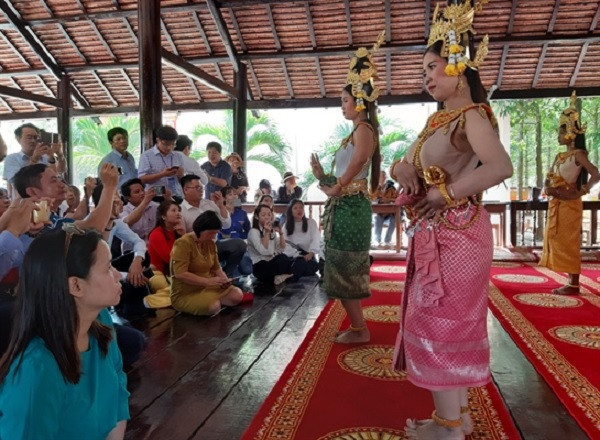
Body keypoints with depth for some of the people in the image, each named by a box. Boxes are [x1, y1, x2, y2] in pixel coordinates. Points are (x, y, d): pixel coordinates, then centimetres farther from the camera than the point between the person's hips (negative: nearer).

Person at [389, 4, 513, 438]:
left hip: (455, 234, -9)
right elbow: (407, 163, 18)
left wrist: (444, 194, -22)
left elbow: (501, 167, -30)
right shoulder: (437, 119, 14)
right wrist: (402, 170, -6)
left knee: (437, 322, -2)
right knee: (452, 322, 14)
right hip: (436, 234, 9)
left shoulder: (471, 116, -14)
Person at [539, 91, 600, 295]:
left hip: (569, 204, -8)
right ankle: (571, 281, 17)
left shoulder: (578, 154, -10)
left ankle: (574, 284, 1)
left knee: (568, 243, -5)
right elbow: (549, 179, 16)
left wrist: (578, 193, -17)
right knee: (559, 242, 9)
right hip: (556, 204, 8)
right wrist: (550, 189, -5)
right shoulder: (559, 156, 14)